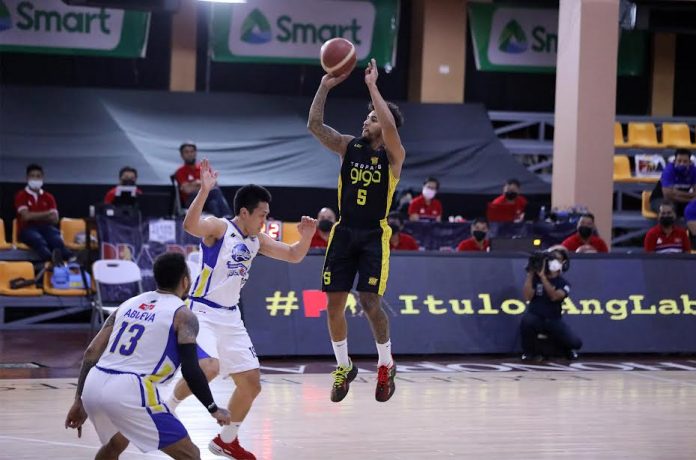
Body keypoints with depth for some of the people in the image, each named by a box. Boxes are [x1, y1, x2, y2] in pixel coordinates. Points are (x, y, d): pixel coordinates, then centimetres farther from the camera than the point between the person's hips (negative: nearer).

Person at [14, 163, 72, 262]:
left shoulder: (48, 197, 18)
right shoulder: (21, 196, 6)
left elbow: (54, 219, 6)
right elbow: (26, 216, -10)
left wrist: (36, 217, -6)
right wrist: (47, 214, -3)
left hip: (45, 227, 3)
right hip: (27, 229, -3)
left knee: (57, 240, -34)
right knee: (39, 240, -41)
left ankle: (71, 260, -66)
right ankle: (53, 261, -74)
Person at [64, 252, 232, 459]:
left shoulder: (129, 304, 22)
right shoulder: (182, 315, 5)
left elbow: (91, 353, 17)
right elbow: (190, 370, -5)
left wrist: (79, 402, 21)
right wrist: (214, 409, 7)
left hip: (94, 385, 7)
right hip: (130, 391, -7)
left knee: (116, 443, 37)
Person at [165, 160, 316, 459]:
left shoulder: (256, 240, 10)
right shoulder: (219, 228, -13)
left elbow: (294, 256, 16)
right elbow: (190, 225, -34)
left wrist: (306, 236, -5)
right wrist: (205, 190, -48)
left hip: (230, 317, 8)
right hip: (202, 312, -8)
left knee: (251, 382, 8)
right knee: (209, 367, -31)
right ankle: (166, 409, -8)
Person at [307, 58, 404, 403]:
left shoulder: (393, 155, -6)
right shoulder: (349, 147, 6)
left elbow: (390, 126, -27)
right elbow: (314, 125, -3)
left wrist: (372, 86, -24)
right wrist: (325, 87, -12)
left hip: (374, 235, -4)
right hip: (344, 231, 4)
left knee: (370, 302, -11)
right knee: (334, 302, 1)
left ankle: (386, 365, 10)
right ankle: (343, 367, 19)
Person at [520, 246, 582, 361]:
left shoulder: (563, 283, 1)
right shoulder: (535, 278, 3)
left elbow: (554, 297, -20)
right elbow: (527, 297, -12)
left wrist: (542, 276, -23)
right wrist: (530, 274, -13)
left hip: (553, 321, 1)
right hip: (535, 318, -1)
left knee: (576, 343, -19)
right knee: (526, 320, -38)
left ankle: (567, 348, 23)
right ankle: (530, 352, -10)